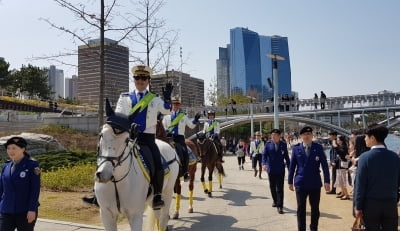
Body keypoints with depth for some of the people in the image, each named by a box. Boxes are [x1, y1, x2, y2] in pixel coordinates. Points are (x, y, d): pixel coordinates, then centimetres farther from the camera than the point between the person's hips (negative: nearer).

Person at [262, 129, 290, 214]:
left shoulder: (283, 145, 0)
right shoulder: (268, 144, -1)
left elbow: (286, 157, 5)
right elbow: (264, 154, -4)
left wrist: (289, 168, 6)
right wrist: (264, 164, -21)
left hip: (280, 170, -2)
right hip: (271, 169, 2)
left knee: (280, 189, -4)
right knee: (272, 187, 15)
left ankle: (280, 206, -1)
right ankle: (275, 201, 35)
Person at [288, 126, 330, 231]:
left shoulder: (318, 147, -2)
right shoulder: (296, 148, 0)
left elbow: (324, 165, -3)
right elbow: (292, 166, 4)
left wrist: (326, 181, -8)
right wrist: (290, 181, 4)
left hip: (315, 183, 0)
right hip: (300, 183, 0)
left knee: (315, 208, 12)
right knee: (301, 209, 5)